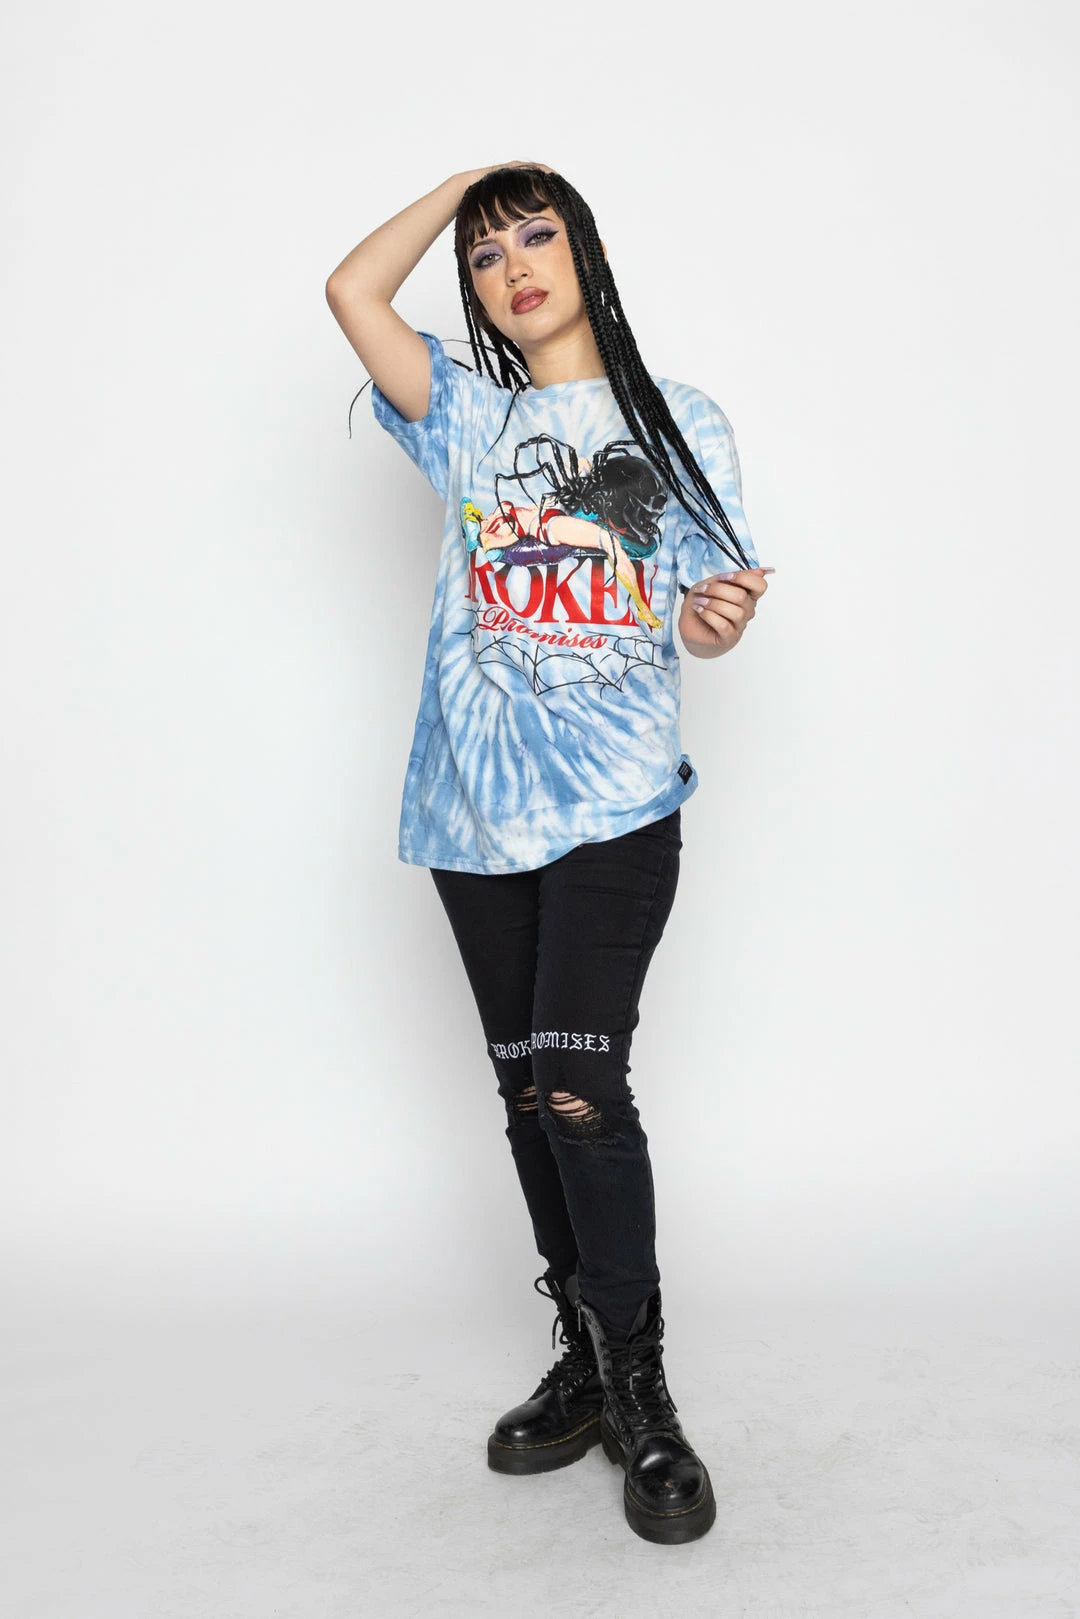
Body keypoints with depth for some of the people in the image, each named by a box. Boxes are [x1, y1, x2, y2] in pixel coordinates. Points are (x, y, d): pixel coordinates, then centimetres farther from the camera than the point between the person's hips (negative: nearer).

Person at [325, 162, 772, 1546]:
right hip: (479, 804, 3)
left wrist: (717, 621, -16)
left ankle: (640, 1395, 4)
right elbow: (353, 291, -1)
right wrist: (464, 181, 11)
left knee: (579, 1084, -14)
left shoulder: (681, 425, 9)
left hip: (616, 805, -3)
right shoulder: (468, 414, 12)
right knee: (527, 1091, 8)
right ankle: (585, 1360, 24)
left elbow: (703, 609, 8)